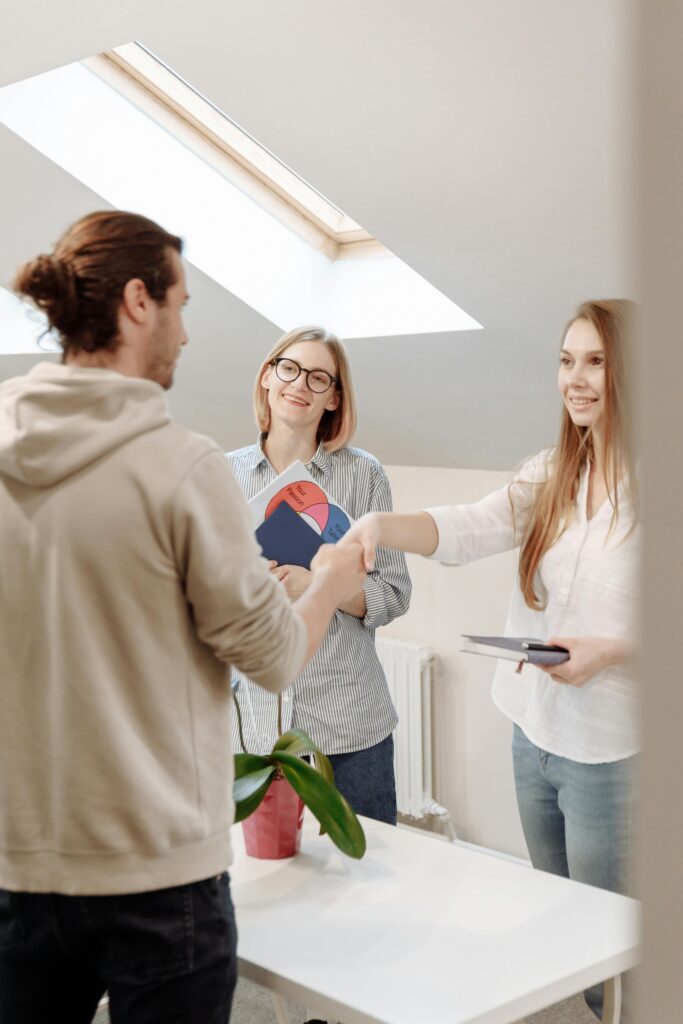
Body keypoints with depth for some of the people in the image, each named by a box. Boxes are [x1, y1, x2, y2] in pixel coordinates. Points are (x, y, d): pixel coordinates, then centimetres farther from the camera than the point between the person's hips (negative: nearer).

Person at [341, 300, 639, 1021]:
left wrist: (610, 650, -25)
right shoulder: (550, 476, 6)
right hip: (534, 730, 6)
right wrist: (379, 524, -25)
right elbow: (467, 530, -8)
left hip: (612, 750, -6)